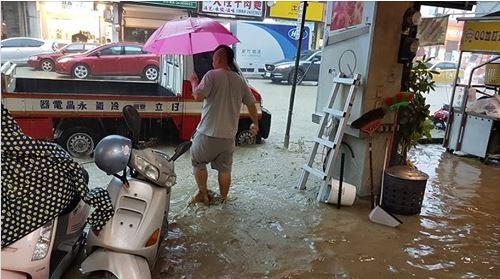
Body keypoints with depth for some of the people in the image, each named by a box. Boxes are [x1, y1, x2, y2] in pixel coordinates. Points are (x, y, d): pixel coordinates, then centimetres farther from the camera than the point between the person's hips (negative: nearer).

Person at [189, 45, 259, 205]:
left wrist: (194, 82, 2)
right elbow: (251, 104, 13)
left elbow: (198, 96, -18)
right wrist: (255, 123, 27)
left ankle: (203, 195, 22)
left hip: (208, 133, -4)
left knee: (198, 162, 18)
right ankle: (223, 199, 26)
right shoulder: (240, 81, 7)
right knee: (225, 168, 16)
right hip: (229, 135, 5)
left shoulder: (212, 75, -10)